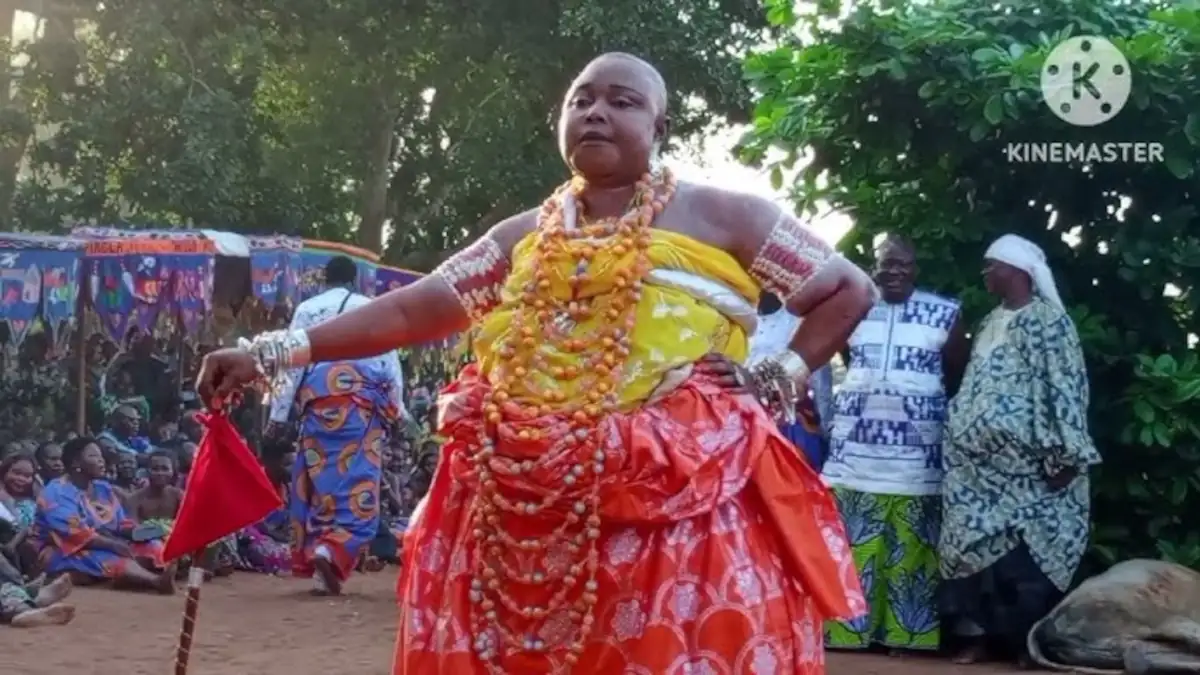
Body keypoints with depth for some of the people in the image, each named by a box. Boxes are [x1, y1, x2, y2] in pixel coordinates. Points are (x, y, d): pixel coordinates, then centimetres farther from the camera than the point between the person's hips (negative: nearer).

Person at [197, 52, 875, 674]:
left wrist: (780, 376, -2)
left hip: (678, 499, -4)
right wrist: (274, 352, 5)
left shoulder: (720, 216, 6)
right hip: (526, 504, 4)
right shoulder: (525, 236, 17)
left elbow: (850, 289, 11)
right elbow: (410, 310, 13)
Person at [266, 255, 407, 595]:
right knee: (358, 481, -7)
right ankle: (333, 552, -27)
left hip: (316, 401, 3)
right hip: (360, 399, -2)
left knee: (317, 479, 10)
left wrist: (279, 413, 10)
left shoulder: (306, 309, 13)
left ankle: (314, 556, 13)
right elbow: (389, 360, 5)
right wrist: (397, 408, 10)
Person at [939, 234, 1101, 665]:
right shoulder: (992, 322, 18)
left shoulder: (1047, 320, -6)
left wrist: (1066, 456, -18)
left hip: (1024, 460, -8)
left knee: (1022, 546, -6)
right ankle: (978, 634, 7)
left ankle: (1028, 640, 2)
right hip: (981, 459, 8)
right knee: (973, 539, 3)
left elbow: (1064, 388, -12)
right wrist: (959, 436, 16)